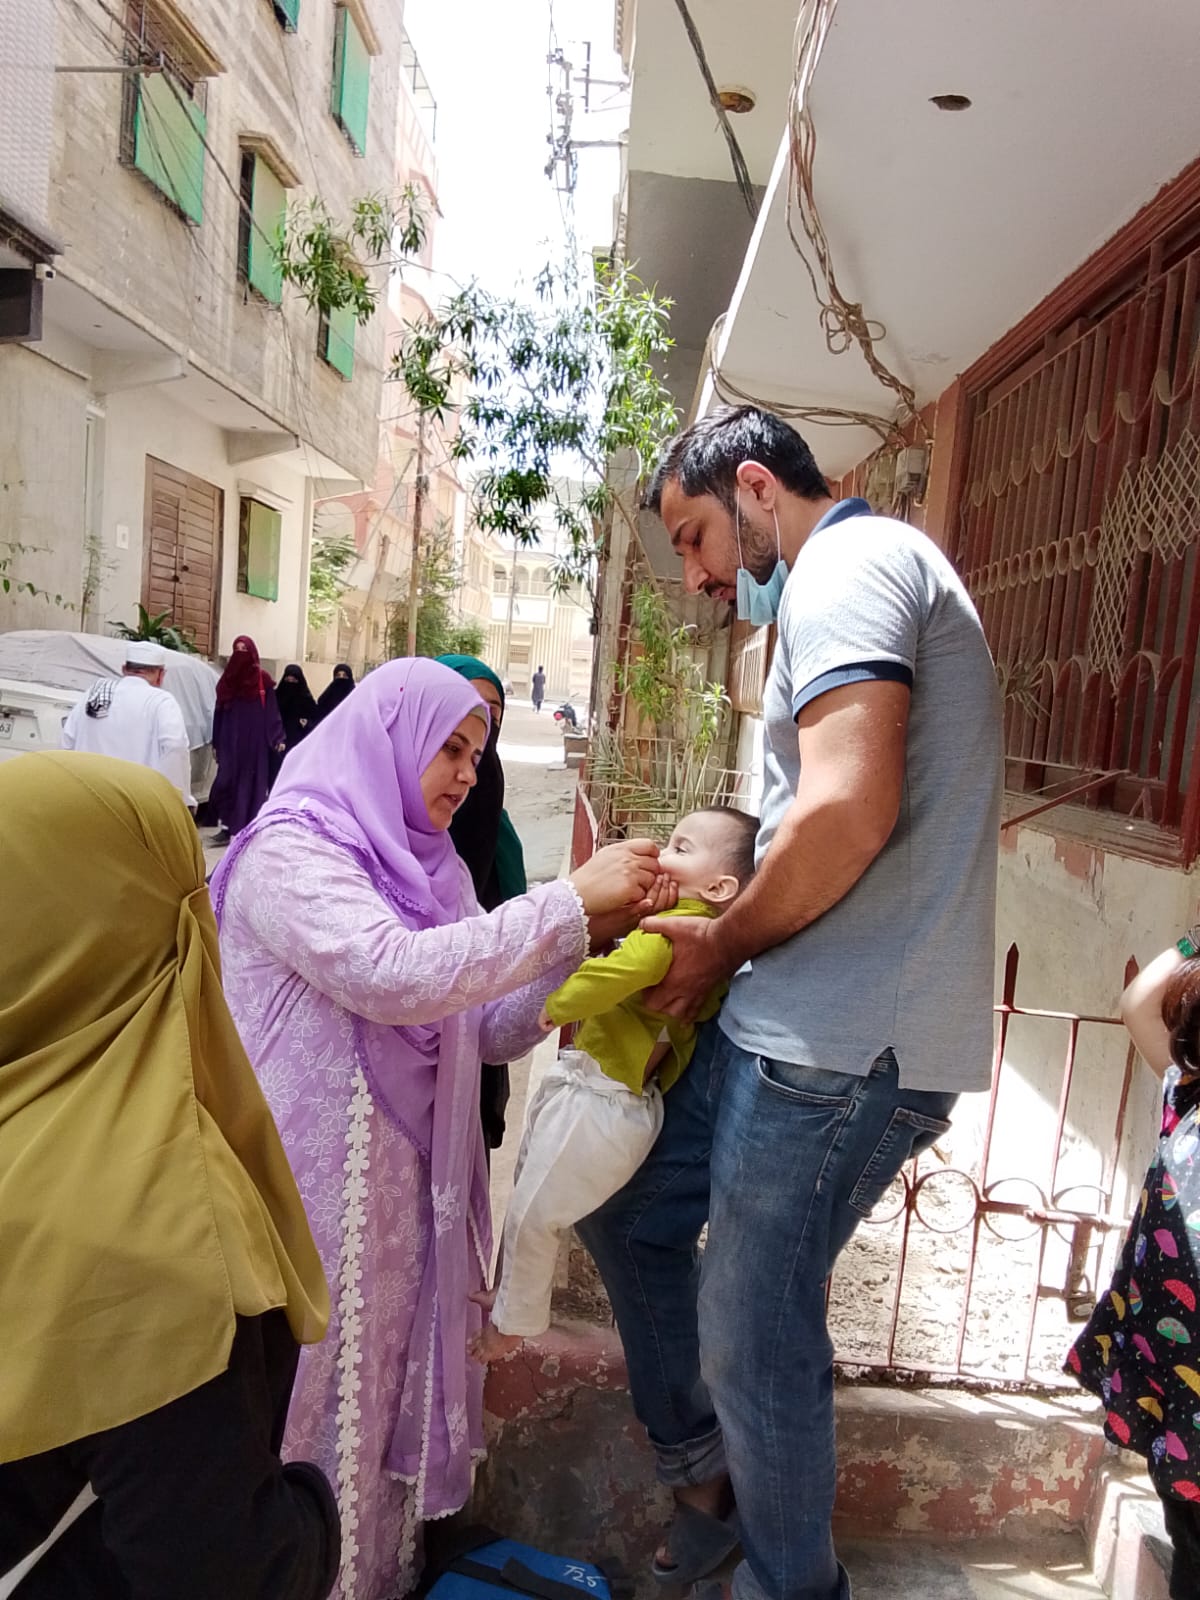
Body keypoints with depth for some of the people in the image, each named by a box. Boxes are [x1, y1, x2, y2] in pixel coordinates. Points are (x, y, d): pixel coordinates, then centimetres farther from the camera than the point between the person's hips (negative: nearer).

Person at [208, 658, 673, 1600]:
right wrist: (570, 902, -27)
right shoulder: (289, 851, -13)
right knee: (315, 1401, 8)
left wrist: (593, 932, -9)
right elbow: (393, 976, -29)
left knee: (394, 1390, 18)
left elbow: (493, 1029, 5)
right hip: (314, 1189, -7)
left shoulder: (435, 871, 9)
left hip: (411, 1185, 7)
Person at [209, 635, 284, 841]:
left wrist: (278, 739, -9)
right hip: (230, 740, 2)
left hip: (255, 740, -2)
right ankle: (227, 827, 1)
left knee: (252, 782, 1)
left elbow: (272, 711, -1)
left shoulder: (263, 679, 0)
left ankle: (250, 829, 7)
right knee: (227, 781, -5)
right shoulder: (227, 678, 8)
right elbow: (219, 712, 9)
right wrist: (215, 743, 7)